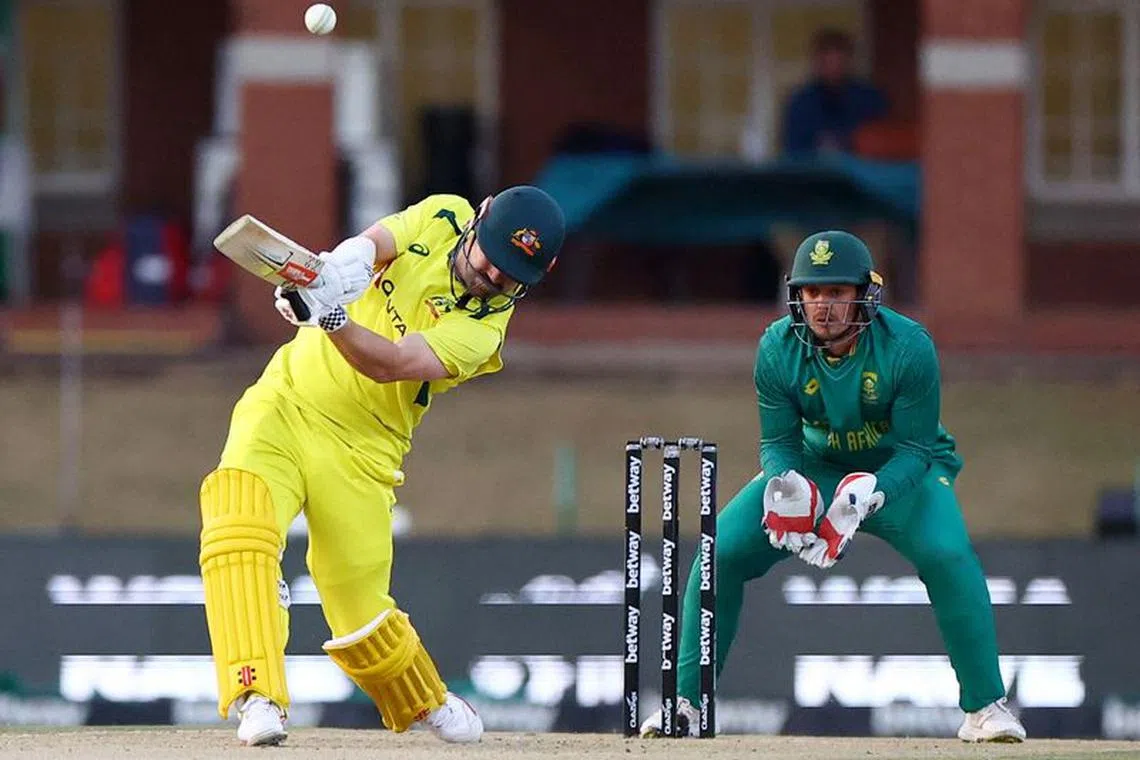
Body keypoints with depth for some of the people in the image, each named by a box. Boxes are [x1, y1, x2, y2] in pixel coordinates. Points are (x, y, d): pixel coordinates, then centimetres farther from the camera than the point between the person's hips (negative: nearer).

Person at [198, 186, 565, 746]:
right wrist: (341, 268, -43)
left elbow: (391, 364, -28)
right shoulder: (442, 218, -2)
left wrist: (332, 319, -47)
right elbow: (371, 245, -19)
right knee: (239, 519, -26)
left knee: (360, 622, 0)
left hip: (359, 454, -2)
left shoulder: (483, 329, -13)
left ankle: (427, 702, 32)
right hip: (287, 401, 2)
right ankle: (258, 698, -30)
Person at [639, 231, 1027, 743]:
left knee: (948, 556, -31)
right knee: (721, 551, -15)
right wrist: (784, 490, -33)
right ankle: (685, 702, -1)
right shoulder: (778, 349, -20)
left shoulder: (908, 348, -28)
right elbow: (778, 443, -11)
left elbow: (914, 449, -24)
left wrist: (868, 493, -42)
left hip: (901, 470, -3)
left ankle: (985, 706, -19)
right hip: (813, 467, 3)